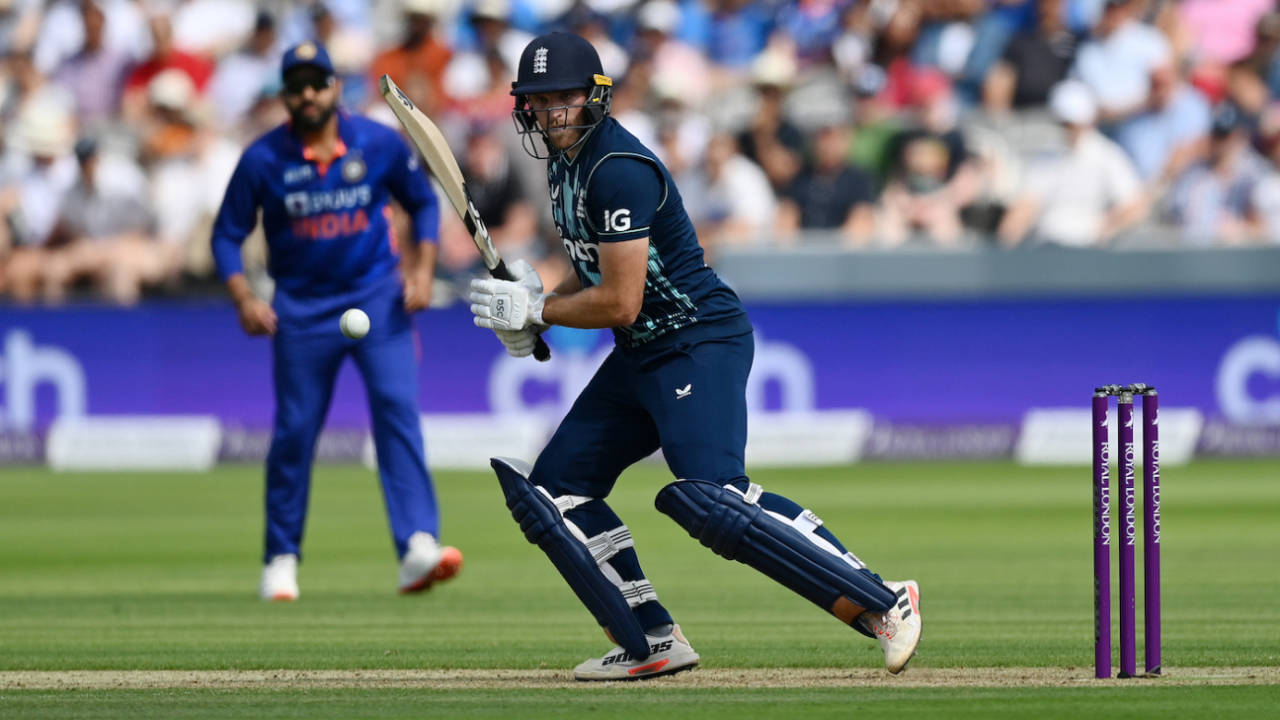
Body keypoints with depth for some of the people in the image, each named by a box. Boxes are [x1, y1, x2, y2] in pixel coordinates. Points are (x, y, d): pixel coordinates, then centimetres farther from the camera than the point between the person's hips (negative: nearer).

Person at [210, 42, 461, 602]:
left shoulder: (379, 144, -4)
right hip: (301, 309, 0)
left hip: (378, 297, 0)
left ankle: (417, 549, -26)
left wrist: (422, 270, -5)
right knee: (293, 432, 3)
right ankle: (281, 561, 20)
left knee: (397, 408, -17)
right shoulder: (262, 159, -7)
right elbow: (228, 235, 1)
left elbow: (423, 204, 9)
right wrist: (243, 299, -14)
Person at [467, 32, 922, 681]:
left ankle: (883, 603, -28)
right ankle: (652, 644, 7)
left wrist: (533, 311, -9)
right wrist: (537, 301, 6)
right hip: (639, 359, 11)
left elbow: (621, 303, -20)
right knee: (551, 490, 7)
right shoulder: (565, 161, 13)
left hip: (702, 341, -11)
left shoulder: (617, 168, -19)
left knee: (708, 497, -27)